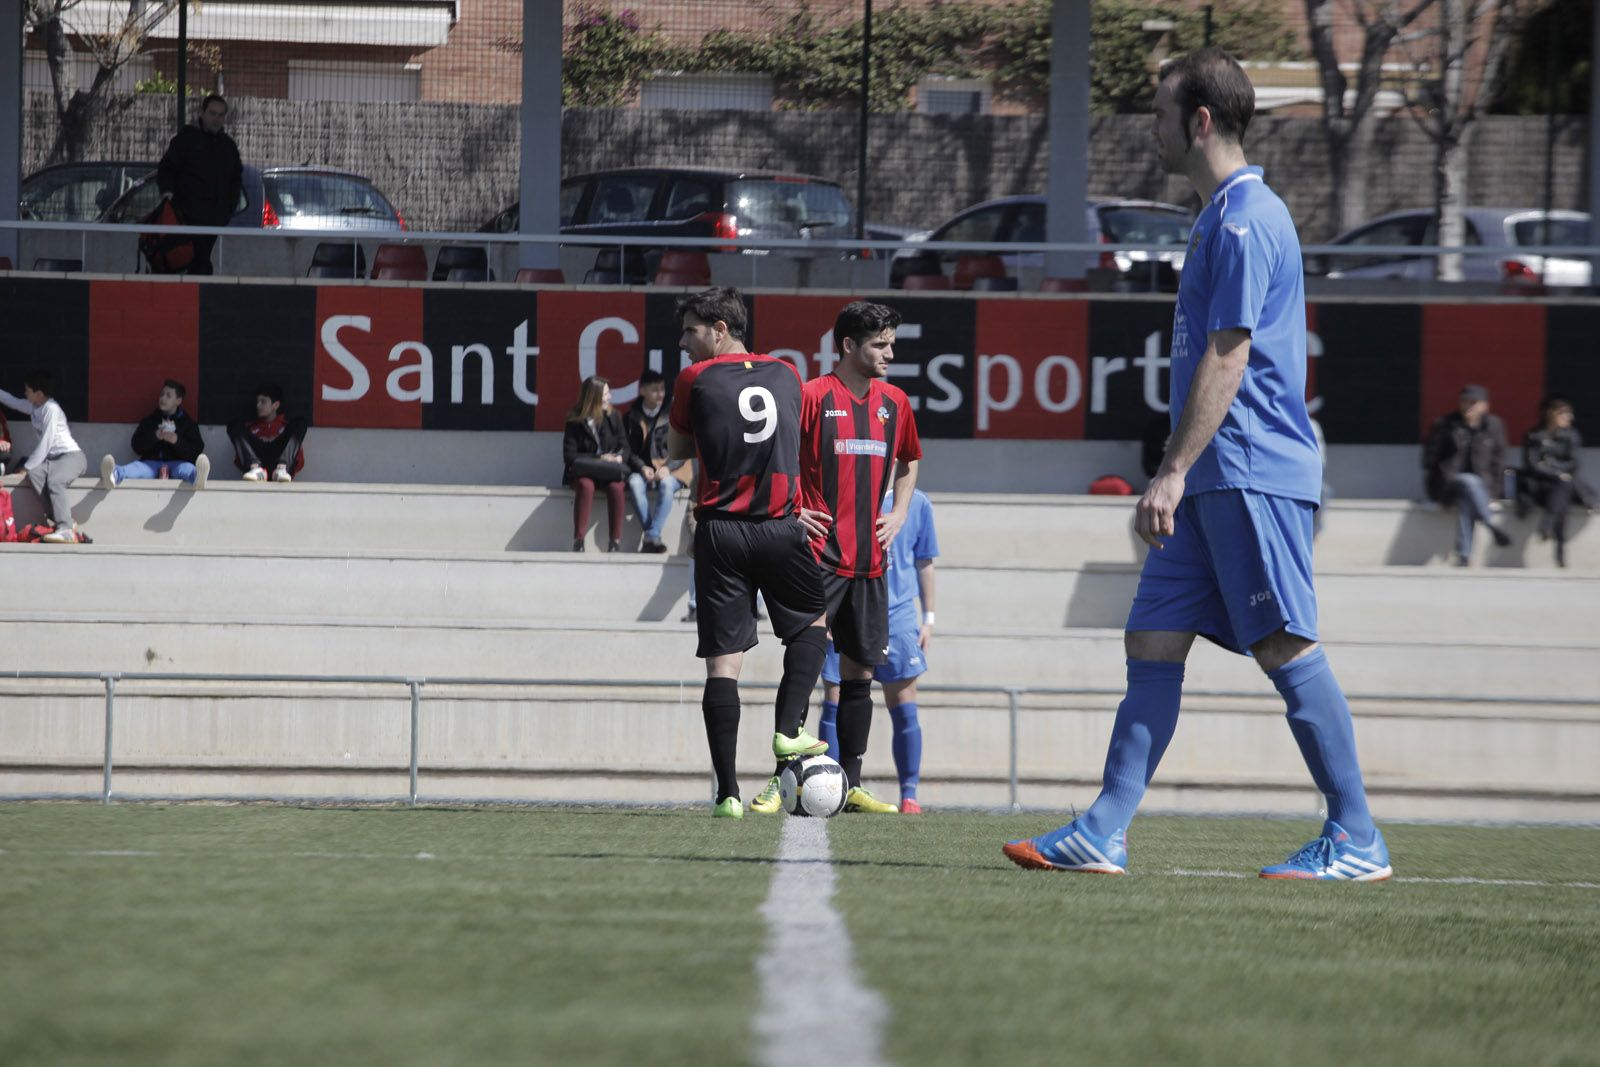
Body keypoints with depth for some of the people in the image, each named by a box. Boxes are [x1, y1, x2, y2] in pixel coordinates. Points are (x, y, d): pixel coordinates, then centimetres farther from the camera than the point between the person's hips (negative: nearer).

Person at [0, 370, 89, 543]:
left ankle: (65, 530, -45)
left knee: (54, 481, -34)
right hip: (53, 458, 8)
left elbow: (45, 444, -18)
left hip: (71, 455, -8)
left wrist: (27, 466, -14)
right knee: (34, 474, -22)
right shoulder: (33, 407, 11)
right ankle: (66, 522, -26)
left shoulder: (51, 409, -15)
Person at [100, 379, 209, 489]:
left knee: (187, 468, -39)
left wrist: (177, 441, -14)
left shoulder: (188, 423, 17)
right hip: (151, 462, 1)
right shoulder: (149, 421, 22)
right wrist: (155, 436, -10)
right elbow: (137, 447, 9)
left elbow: (196, 451, 4)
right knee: (135, 468, -35)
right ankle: (115, 475, -71)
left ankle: (198, 478, -78)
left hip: (177, 463, -1)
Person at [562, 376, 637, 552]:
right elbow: (569, 455, -6)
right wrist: (599, 459, -17)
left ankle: (616, 541, -31)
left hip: (609, 471, 2)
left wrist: (619, 458, -18)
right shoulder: (575, 422, -1)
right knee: (586, 485, -37)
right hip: (583, 471, -2)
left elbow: (624, 448, 7)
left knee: (615, 486, -33)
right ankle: (578, 541, -39)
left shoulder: (613, 417, 7)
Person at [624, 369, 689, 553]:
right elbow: (628, 450, 6)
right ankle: (653, 536, -36)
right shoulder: (631, 417, 10)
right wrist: (642, 467, -13)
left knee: (666, 484, -37)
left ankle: (652, 537, -42)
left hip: (670, 471, -1)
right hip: (642, 470, 1)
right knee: (635, 483, -35)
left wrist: (668, 467, -13)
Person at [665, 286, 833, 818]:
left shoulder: (695, 380, -3)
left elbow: (677, 450, 10)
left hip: (720, 534, -2)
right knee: (812, 625, 26)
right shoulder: (786, 376, 8)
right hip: (781, 530, 2)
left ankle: (728, 791, -6)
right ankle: (788, 731, 7)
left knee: (722, 661, -2)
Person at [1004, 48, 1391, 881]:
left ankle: (1357, 840, -5)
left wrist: (1174, 472, -20)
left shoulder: (1246, 219, -12)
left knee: (1286, 649, -8)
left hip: (1252, 473, -10)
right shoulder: (1225, 217, 20)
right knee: (1153, 643, 5)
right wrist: (1180, 475, 25)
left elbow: (1228, 357, -18)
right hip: (1217, 481, 10)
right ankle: (1102, 834, 2)